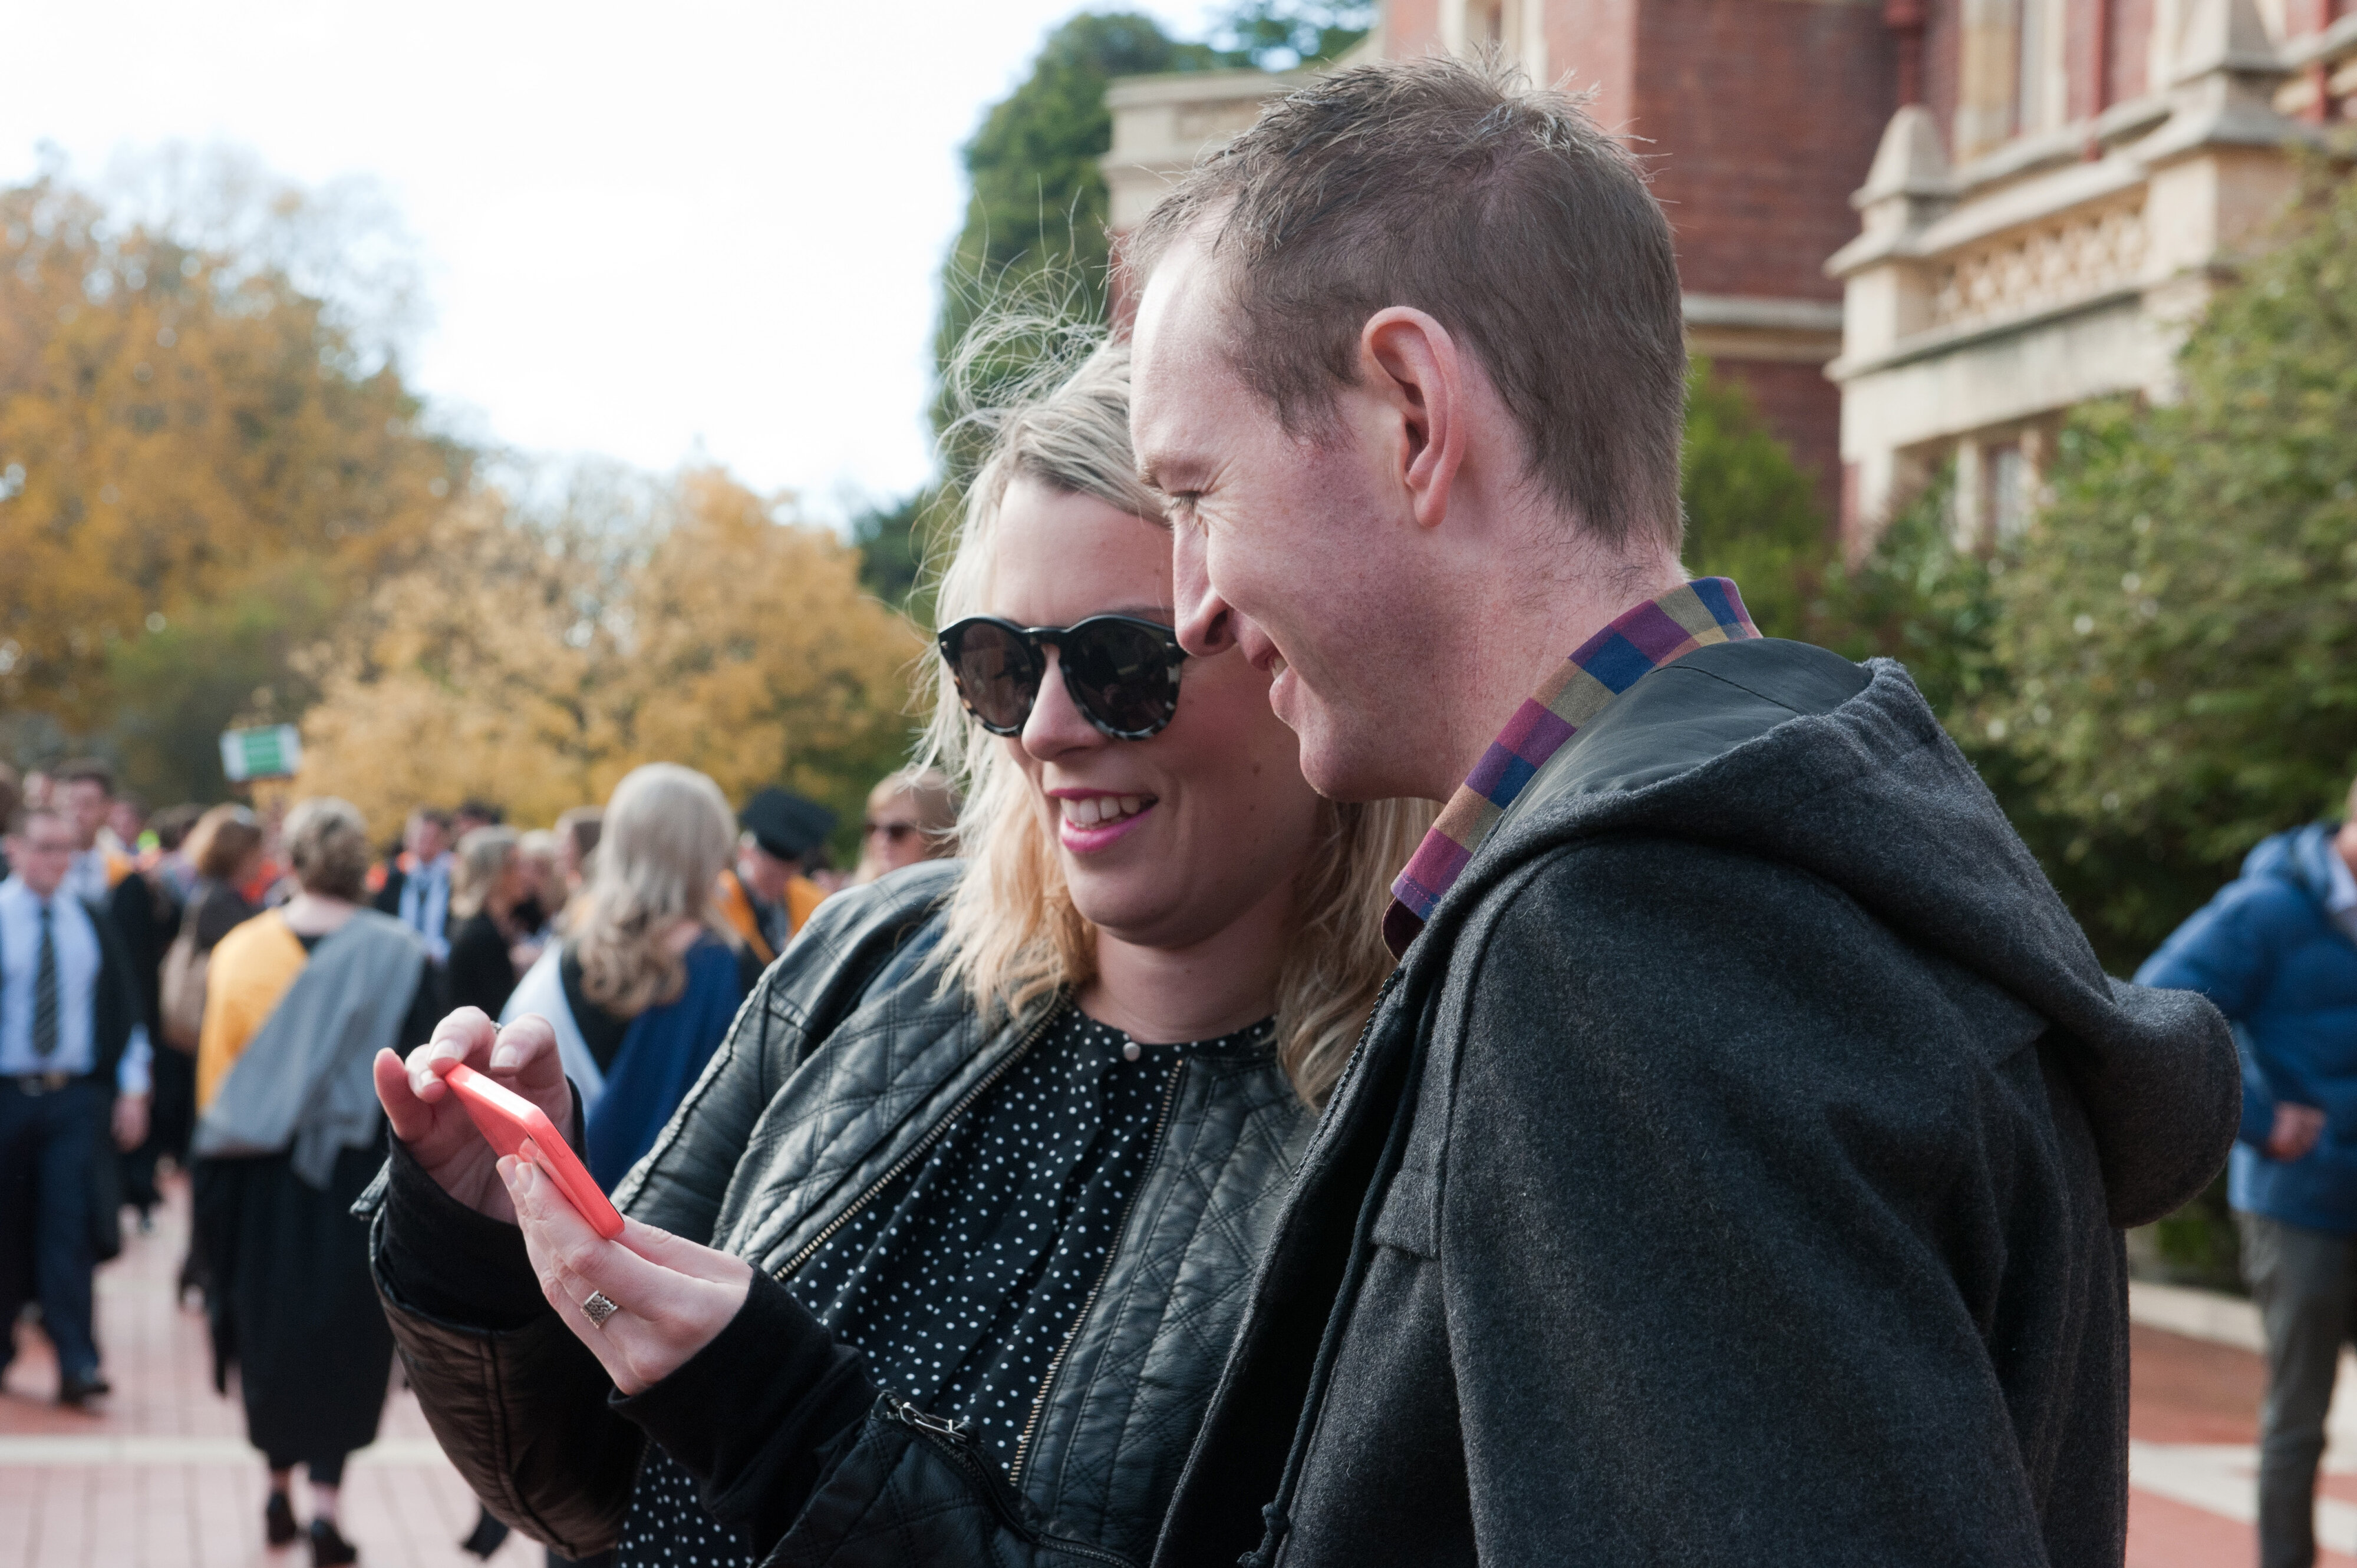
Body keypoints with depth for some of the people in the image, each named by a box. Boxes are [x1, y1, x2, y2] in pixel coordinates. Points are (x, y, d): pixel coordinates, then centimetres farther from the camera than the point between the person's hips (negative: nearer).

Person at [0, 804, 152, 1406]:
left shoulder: (92, 924, 7)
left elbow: (124, 1007, 11)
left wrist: (132, 1086, 5)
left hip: (77, 1097, 1)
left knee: (69, 1225, -7)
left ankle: (76, 1362, -9)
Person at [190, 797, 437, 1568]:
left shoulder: (240, 952, -4)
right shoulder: (396, 958, -9)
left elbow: (214, 1077, 0)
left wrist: (215, 1192, 8)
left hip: (261, 1179, 2)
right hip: (360, 1176, -2)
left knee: (272, 1325, 18)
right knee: (345, 1331, 6)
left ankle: (280, 1486, 26)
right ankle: (326, 1496, -5)